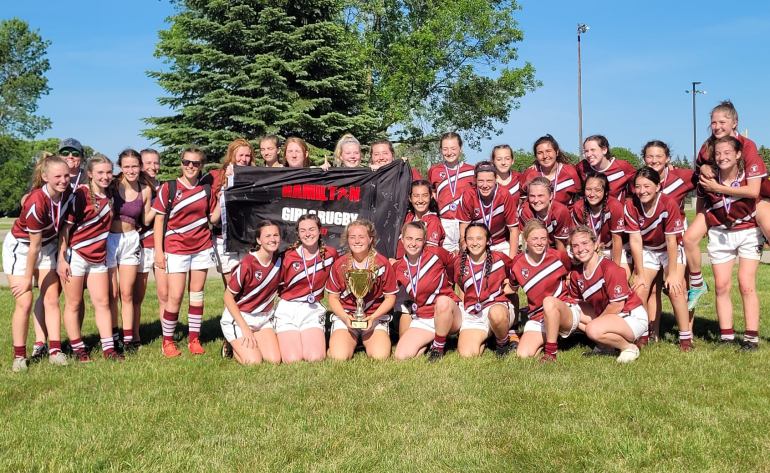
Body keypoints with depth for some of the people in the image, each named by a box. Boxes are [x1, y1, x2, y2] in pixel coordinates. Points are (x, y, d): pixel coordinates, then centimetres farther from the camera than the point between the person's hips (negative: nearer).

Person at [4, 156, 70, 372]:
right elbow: (34, 245, -24)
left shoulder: (65, 193, -14)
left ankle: (55, 351, 3)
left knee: (52, 299, 0)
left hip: (46, 246, 6)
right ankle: (19, 356, 5)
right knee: (24, 303, -7)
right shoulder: (37, 202, -32)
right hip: (20, 247, -6)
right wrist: (28, 278, -15)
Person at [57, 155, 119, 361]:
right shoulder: (80, 195, -13)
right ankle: (78, 349, 14)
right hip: (75, 256, -6)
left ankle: (108, 348, 10)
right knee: (74, 304, 5)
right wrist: (62, 259, -16)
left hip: (98, 257, 6)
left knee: (102, 303, 5)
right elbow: (66, 227, -13)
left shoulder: (109, 195, 5)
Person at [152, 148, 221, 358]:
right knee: (175, 297, -6)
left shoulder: (206, 190, 7)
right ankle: (167, 341, 9)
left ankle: (194, 339, 15)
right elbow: (159, 220, -1)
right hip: (176, 249, -3)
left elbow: (213, 218, 10)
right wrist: (158, 251, -5)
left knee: (197, 295, 7)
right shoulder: (168, 187, -2)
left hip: (202, 248, 3)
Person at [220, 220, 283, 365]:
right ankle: (233, 346, 14)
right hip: (238, 317, -5)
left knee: (275, 360, -10)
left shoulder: (280, 260, -4)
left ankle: (248, 345, 17)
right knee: (253, 361, -17)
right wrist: (244, 328, -18)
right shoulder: (247, 265, -20)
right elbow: (228, 296, -15)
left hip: (263, 319, 5)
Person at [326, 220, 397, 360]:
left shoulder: (382, 264, -3)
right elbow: (333, 297, 6)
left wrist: (373, 317, -12)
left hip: (375, 318, 0)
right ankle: (353, 342, 12)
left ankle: (366, 342, 13)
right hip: (344, 316, 0)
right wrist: (345, 317, -12)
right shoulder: (339, 265, 0)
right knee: (339, 357, -24)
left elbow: (390, 297, 2)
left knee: (380, 356, -22)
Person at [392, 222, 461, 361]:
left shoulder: (437, 253, -9)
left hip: (450, 316, -3)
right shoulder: (398, 268, 2)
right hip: (422, 321, 3)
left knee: (442, 301, -40)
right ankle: (430, 340, 12)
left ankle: (439, 346, -14)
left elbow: (453, 265, 12)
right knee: (401, 356, -18)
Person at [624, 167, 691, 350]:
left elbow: (671, 241, -24)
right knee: (639, 290, -8)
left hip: (671, 250, -3)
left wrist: (673, 273, -21)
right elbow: (635, 240, -18)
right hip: (646, 250, 3)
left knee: (675, 289, -18)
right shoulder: (631, 205, -21)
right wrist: (640, 274, -15)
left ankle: (686, 337, -4)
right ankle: (642, 335, 9)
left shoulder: (669, 204, -28)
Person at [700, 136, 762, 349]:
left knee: (747, 285, -5)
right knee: (722, 286, 1)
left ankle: (752, 337, 1)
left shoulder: (749, 175, -12)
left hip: (748, 233, -2)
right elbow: (703, 206, 7)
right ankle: (726, 336, 9)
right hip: (720, 235, 2)